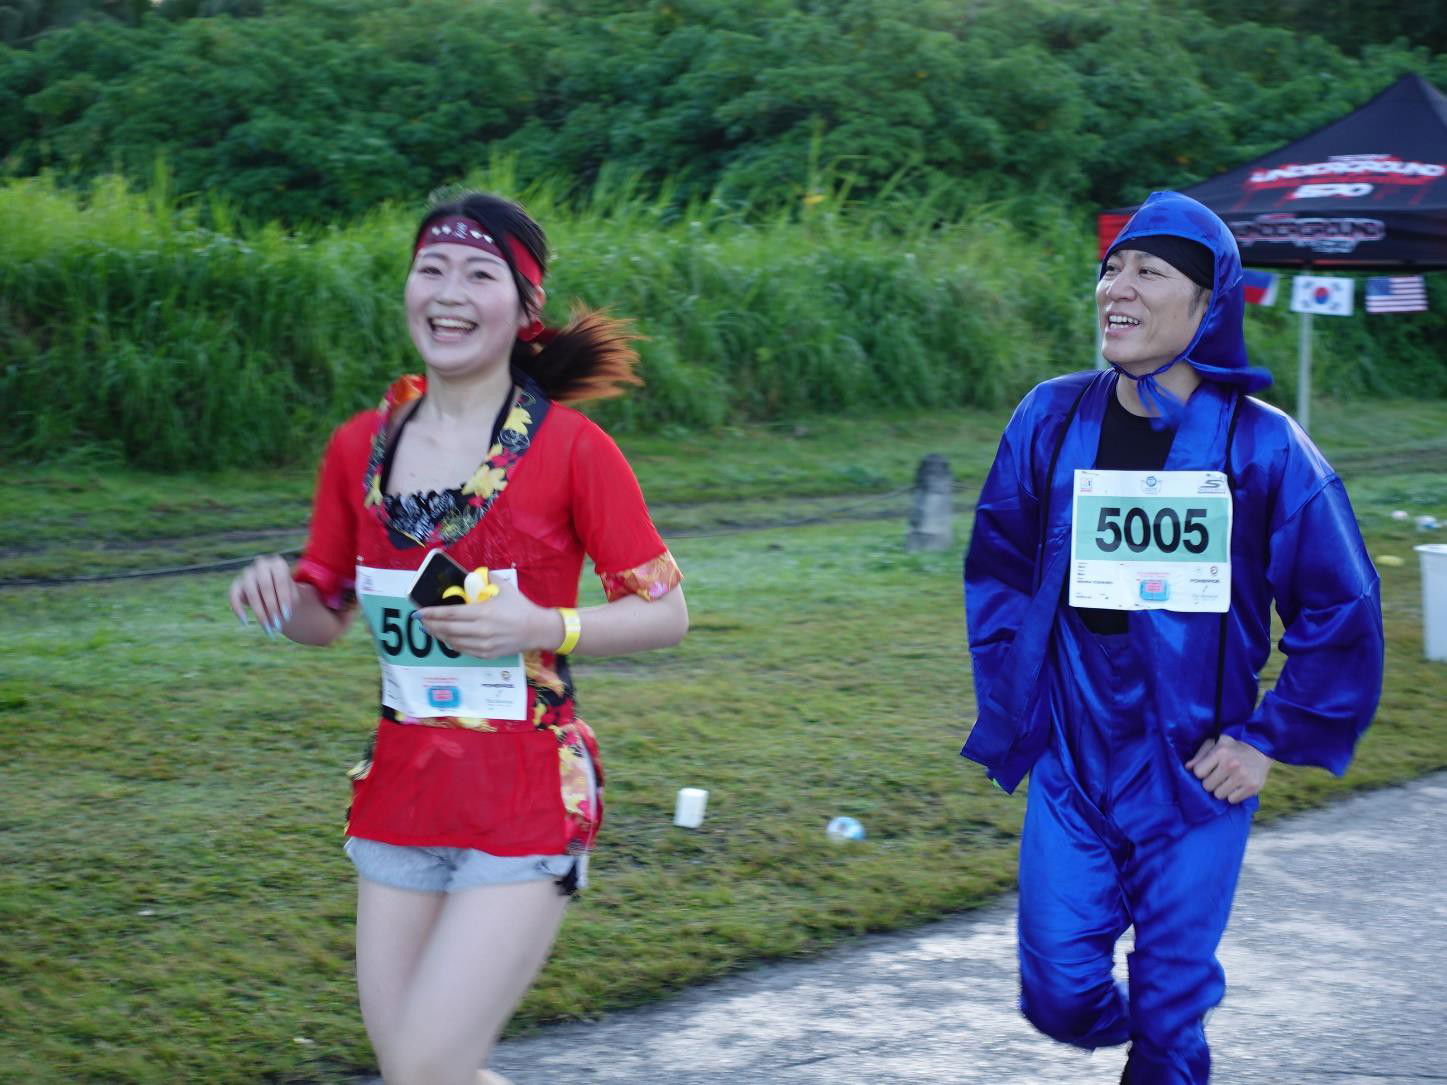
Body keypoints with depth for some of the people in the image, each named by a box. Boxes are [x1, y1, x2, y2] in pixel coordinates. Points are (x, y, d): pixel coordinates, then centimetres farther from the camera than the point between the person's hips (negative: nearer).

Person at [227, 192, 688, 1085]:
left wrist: (540, 626, -21)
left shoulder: (571, 449, -9)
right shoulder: (360, 448, 4)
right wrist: (281, 599, -8)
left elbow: (665, 613, -5)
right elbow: (325, 617, 15)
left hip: (527, 796, -5)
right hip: (400, 789, 5)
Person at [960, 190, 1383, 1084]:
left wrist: (1269, 740, -5)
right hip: (1069, 768, 2)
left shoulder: (1262, 445, -10)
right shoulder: (1053, 422, -3)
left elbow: (1342, 609, -3)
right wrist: (1014, 717, 5)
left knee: (1169, 1013, 3)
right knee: (1060, 993, 2)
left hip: (1194, 776, -2)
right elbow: (998, 573, 9)